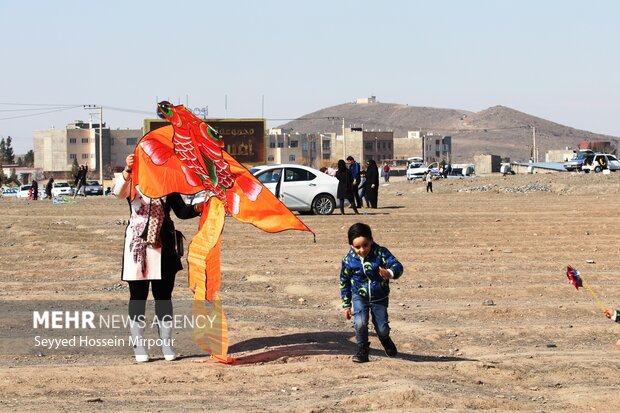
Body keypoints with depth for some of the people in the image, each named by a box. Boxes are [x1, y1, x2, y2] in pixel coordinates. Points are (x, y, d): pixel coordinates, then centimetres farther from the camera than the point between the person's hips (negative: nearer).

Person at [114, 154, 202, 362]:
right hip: (138, 245, -3)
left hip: (163, 247, 3)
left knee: (163, 296, 6)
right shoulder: (133, 182, -1)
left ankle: (167, 345, 12)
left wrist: (197, 208, -11)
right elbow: (118, 191, -24)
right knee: (138, 296, 1)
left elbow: (181, 211, 10)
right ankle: (139, 347, 6)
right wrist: (127, 171, -42)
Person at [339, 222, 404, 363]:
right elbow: (344, 282, 1)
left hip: (380, 298, 0)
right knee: (360, 323, -22)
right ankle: (362, 350, 2)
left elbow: (397, 266, -27)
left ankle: (385, 340, 42)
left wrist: (390, 273, -52)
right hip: (359, 297, 0)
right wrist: (346, 305, 4)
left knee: (382, 328, 4)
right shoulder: (349, 260, -12)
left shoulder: (380, 253, -18)